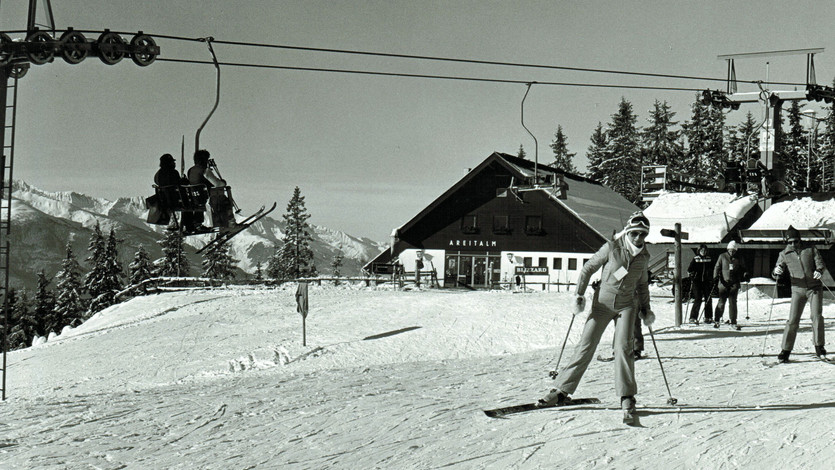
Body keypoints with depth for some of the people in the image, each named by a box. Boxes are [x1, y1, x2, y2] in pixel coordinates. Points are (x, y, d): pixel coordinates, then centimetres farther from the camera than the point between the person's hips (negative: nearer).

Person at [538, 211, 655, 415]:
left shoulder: (644, 256, 2)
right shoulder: (611, 248, -10)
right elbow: (588, 268, -3)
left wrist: (646, 309, 16)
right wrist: (579, 294, -11)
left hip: (626, 306, 2)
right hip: (602, 303, -2)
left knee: (623, 347, -15)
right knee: (586, 347, -4)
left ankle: (627, 395, -1)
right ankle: (562, 390, 2)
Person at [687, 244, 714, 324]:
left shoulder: (709, 259, 10)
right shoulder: (695, 259, 2)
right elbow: (690, 269, -2)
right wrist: (690, 273, -20)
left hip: (707, 281, 3)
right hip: (697, 281, -3)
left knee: (708, 299, 4)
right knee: (698, 299, -11)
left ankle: (708, 317, 15)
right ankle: (693, 318, -7)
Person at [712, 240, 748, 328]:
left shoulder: (739, 259, 9)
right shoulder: (722, 257, 6)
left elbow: (743, 269, 19)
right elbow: (717, 268, 6)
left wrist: (745, 274, -3)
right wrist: (715, 278, -5)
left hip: (734, 283, 1)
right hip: (724, 282, -1)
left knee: (733, 302, 1)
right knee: (721, 301, -3)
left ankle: (733, 321, 7)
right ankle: (717, 320, 5)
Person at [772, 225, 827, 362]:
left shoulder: (811, 249, 4)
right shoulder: (784, 254, 3)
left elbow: (820, 262, -2)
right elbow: (775, 274, 1)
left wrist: (819, 270, -25)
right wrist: (776, 271, -24)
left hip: (815, 287, 0)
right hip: (798, 290, 0)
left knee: (817, 316, -11)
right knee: (793, 320, -6)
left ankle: (819, 347, 4)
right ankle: (786, 350, 0)